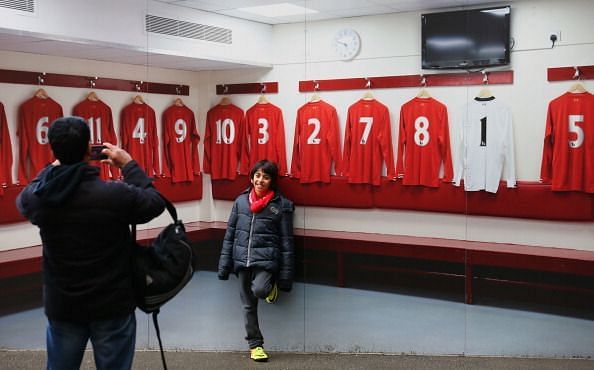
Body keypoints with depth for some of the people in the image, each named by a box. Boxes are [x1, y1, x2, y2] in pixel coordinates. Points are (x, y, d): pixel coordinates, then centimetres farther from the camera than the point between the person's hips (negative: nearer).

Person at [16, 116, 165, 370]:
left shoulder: (36, 198, -10)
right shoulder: (115, 194, -22)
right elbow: (155, 203, -3)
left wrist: (55, 166, 17)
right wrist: (128, 165, 2)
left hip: (61, 306, 3)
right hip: (112, 306, -3)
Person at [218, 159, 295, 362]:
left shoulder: (281, 205, -4)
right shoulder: (240, 201, 5)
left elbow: (286, 241, -3)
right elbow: (230, 235, 8)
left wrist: (286, 276, -6)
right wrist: (224, 265, 4)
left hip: (266, 259, -3)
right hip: (242, 260, 3)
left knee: (259, 290, -28)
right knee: (248, 305, 8)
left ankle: (270, 286, 7)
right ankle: (255, 344, 24)